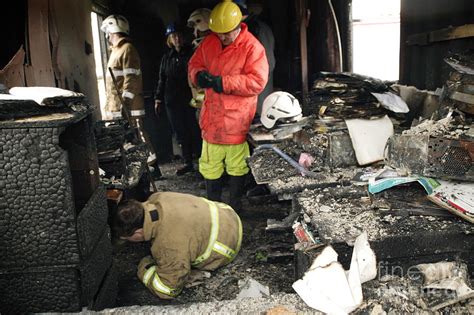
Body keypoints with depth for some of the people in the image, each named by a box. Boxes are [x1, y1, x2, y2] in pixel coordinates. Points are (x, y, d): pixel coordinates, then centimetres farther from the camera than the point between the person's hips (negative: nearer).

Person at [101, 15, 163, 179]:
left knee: (138, 139, -6)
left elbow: (131, 79, -19)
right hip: (116, 108, 10)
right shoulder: (117, 50, 19)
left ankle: (154, 169, 2)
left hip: (127, 108, -10)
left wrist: (124, 106, -23)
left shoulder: (127, 49, -10)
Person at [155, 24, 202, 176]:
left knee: (194, 131, -5)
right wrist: (158, 98, 12)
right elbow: (162, 79, 17)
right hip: (172, 101, 4)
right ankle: (188, 163, 18)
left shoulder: (191, 53, 1)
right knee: (181, 133, 8)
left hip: (189, 100, -4)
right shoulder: (166, 58, 13)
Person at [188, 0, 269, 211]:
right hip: (212, 117, 5)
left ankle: (235, 206, 29)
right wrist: (199, 75, -11)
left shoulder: (252, 47, -13)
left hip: (237, 120, -5)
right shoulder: (209, 42, 4)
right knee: (210, 166, 15)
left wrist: (224, 83, -25)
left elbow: (257, 81, -20)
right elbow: (194, 63, 13)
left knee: (237, 166, 10)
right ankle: (212, 205, 33)